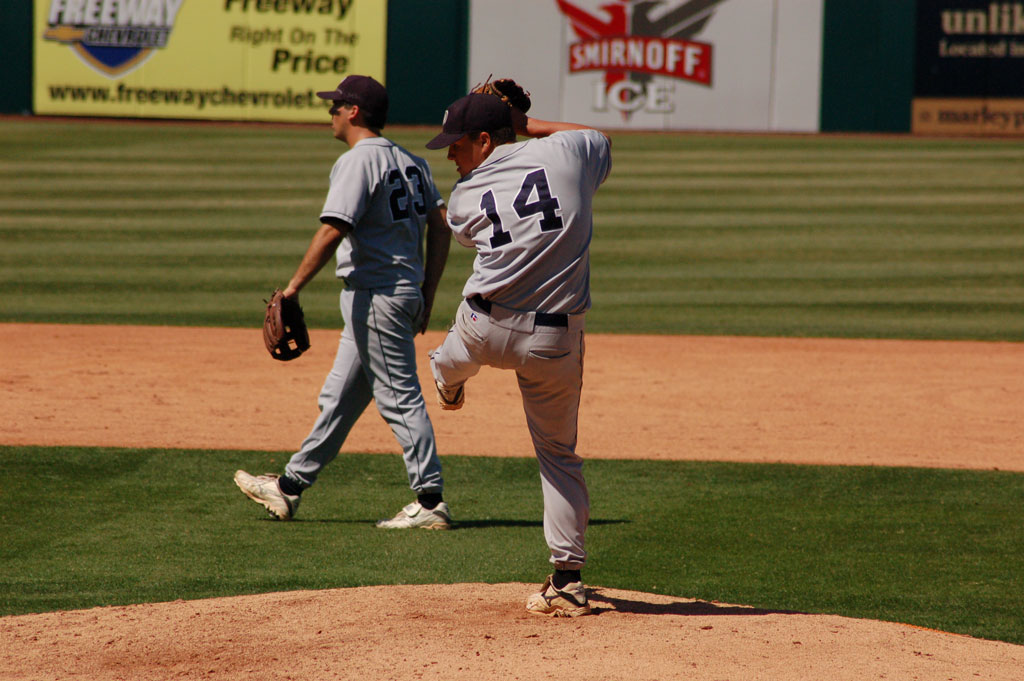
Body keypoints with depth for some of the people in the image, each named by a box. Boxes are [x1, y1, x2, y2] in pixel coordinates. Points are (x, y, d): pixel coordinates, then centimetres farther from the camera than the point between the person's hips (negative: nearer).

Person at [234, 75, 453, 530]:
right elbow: (440, 226, 12)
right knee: (340, 397, 15)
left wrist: (294, 286, -20)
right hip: (407, 292, 9)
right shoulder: (410, 162, 14)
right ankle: (290, 488, 23)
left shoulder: (357, 161, -13)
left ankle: (430, 501, -7)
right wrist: (428, 295, 14)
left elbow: (332, 231, -22)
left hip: (375, 295, -9)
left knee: (400, 398, -7)